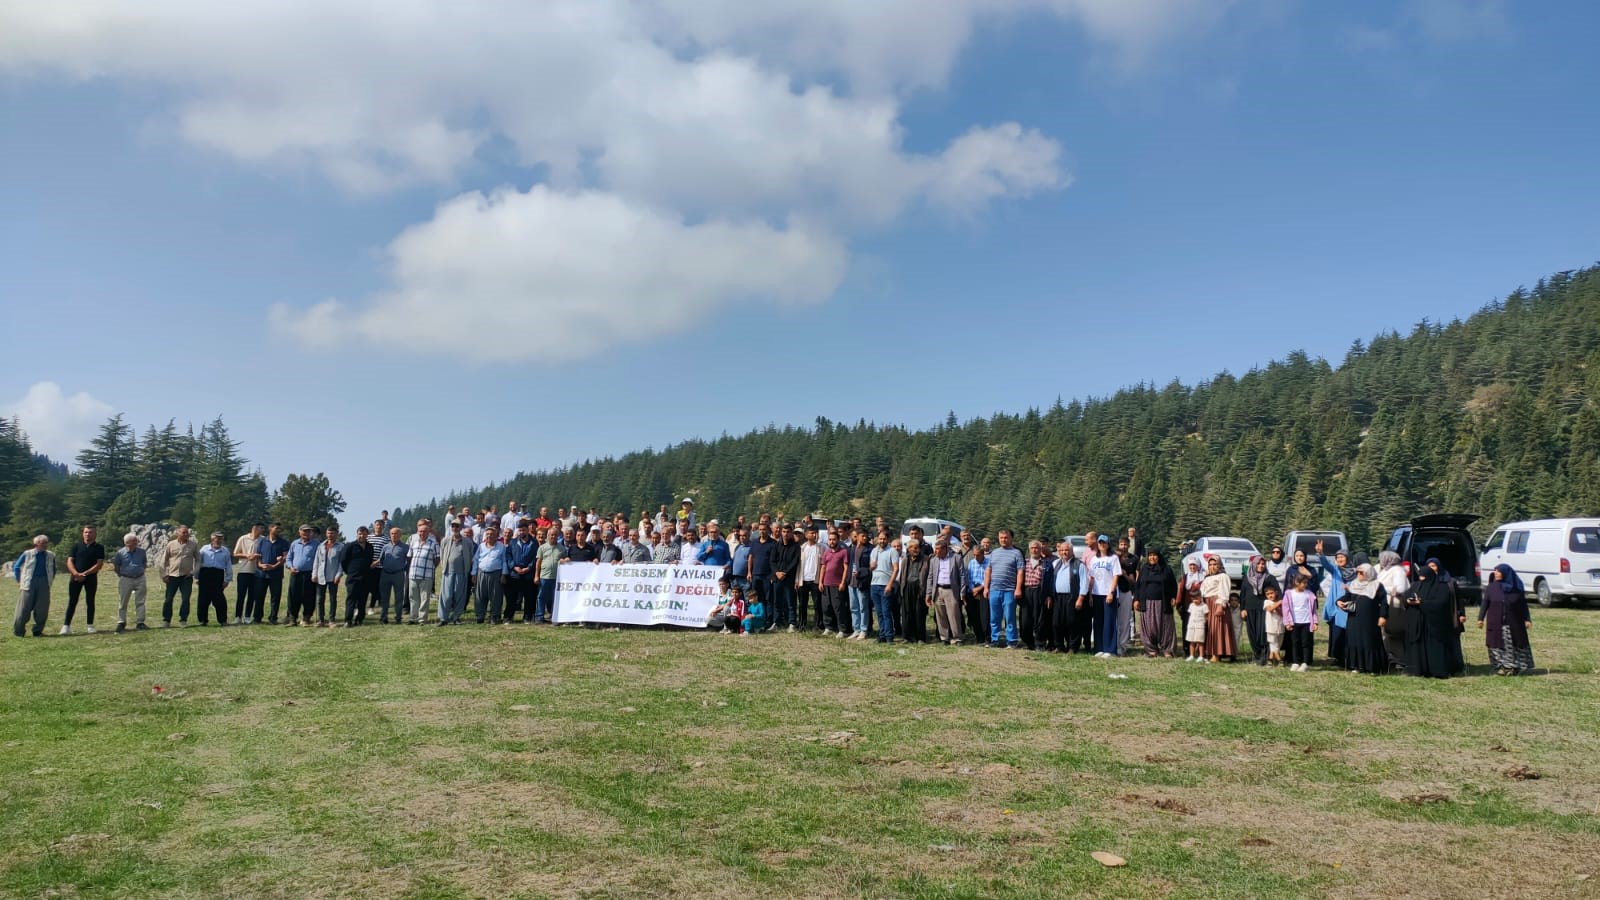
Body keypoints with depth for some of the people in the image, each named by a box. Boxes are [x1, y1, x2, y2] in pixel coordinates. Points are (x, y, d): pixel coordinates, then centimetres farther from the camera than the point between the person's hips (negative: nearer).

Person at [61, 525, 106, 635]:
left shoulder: (99, 548, 4)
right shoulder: (76, 546, 9)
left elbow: (99, 564, -4)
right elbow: (69, 561, 2)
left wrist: (85, 574, -13)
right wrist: (76, 574, -15)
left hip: (91, 577, 0)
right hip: (76, 577, 1)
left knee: (90, 601, 4)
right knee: (72, 601, -2)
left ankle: (89, 626, 10)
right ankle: (66, 626, -2)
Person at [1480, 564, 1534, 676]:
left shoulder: (1517, 588, -1)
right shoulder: (1491, 587, 1)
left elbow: (1523, 605, 2)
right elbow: (1485, 603, 0)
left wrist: (1527, 619, -3)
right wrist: (1481, 618, -6)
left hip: (1513, 622, 0)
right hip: (1496, 623, 0)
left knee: (1513, 644, 5)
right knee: (1497, 644, 2)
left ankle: (1514, 666, 16)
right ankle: (1501, 666, 11)